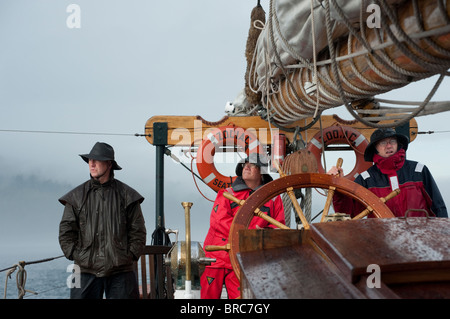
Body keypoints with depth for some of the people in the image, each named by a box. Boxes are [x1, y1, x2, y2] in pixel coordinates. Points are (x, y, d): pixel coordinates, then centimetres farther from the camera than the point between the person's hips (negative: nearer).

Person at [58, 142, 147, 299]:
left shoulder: (126, 195, 5)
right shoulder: (77, 196, 8)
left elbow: (138, 231, 7)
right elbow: (66, 231, 8)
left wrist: (129, 256, -2)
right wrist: (75, 255, -2)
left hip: (120, 271, -1)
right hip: (86, 270, 1)